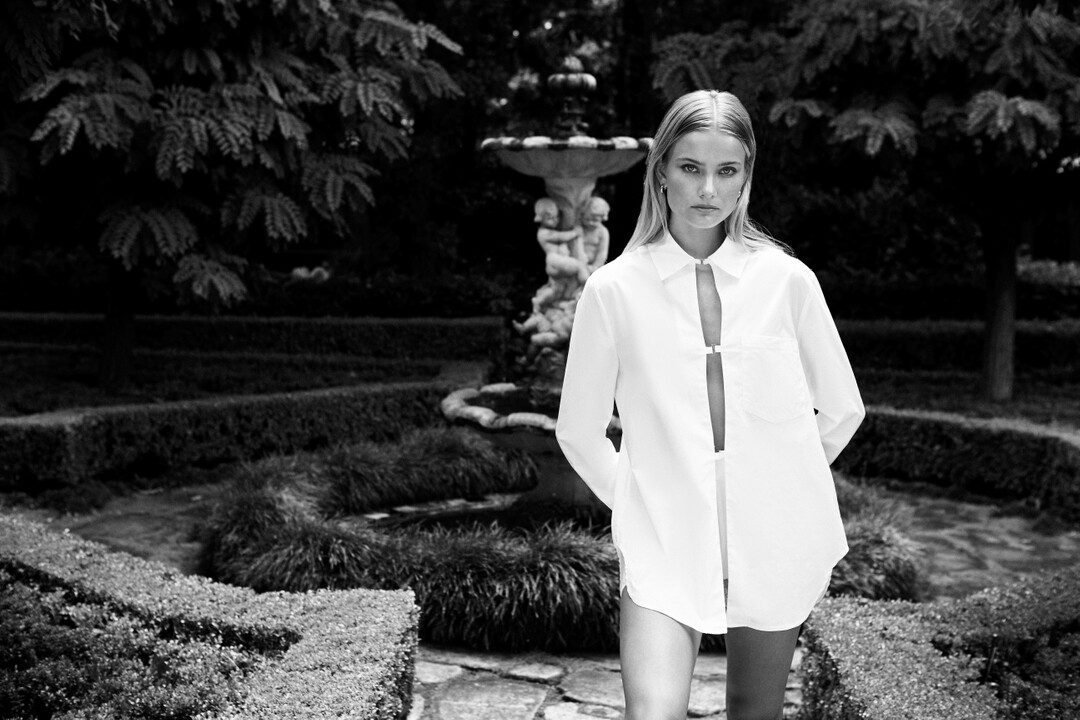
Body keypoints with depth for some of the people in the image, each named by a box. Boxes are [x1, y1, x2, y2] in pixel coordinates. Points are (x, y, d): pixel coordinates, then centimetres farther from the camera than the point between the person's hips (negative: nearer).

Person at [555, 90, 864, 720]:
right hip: (664, 543, -1)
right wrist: (638, 503, 7)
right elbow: (579, 433, 7)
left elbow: (843, 410, 12)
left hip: (777, 538, 2)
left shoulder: (787, 281, -1)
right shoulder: (615, 290, -3)